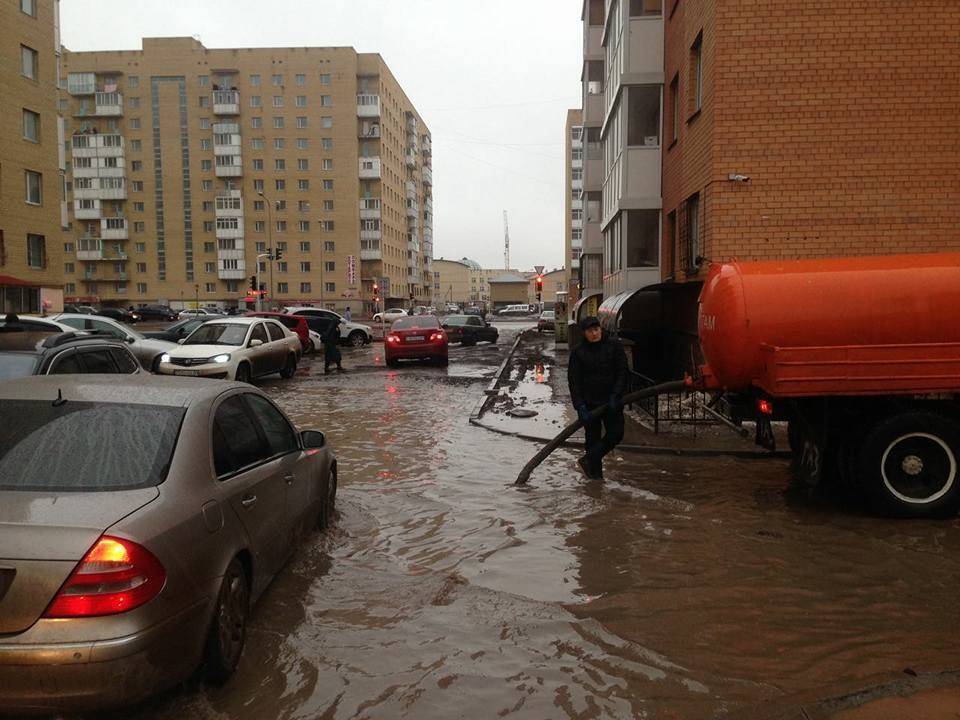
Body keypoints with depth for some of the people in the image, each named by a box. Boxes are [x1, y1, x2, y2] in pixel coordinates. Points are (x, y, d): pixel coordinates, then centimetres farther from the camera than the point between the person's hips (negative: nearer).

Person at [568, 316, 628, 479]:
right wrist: (580, 407, -14)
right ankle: (595, 472, 14)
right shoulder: (578, 353, -2)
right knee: (593, 438, 4)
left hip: (611, 402, 1)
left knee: (616, 434, -6)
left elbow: (622, 373, -1)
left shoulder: (614, 347, 0)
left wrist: (615, 395, -13)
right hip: (589, 403, -1)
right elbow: (574, 381, -5)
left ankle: (588, 460, 6)